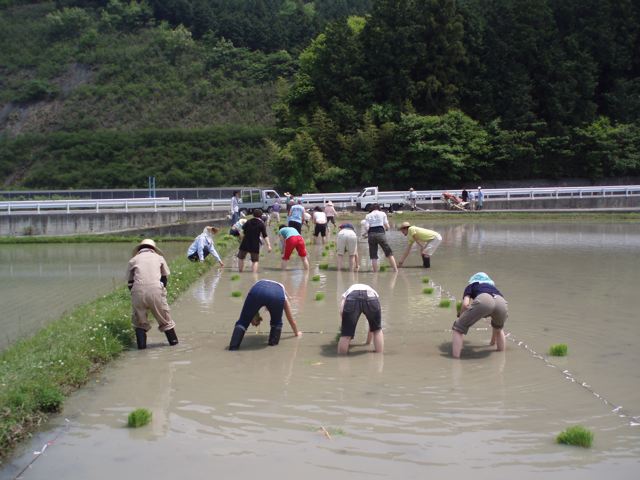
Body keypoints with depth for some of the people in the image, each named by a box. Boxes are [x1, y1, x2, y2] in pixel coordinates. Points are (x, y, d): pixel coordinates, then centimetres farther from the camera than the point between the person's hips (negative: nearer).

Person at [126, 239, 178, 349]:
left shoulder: (133, 260, 21)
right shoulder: (159, 258, 22)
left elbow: (130, 282, 18)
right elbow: (165, 277, 21)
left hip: (138, 291, 0)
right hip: (156, 289, 0)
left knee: (139, 319, 17)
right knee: (164, 317, 16)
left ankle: (141, 344, 10)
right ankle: (173, 340, 24)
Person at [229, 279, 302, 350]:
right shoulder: (284, 296, 44)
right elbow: (291, 320, 53)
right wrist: (297, 332, 67)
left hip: (258, 290, 0)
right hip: (277, 295, 0)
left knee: (243, 322, 4)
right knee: (276, 322, 29)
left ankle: (234, 346, -10)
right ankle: (273, 341, 17)